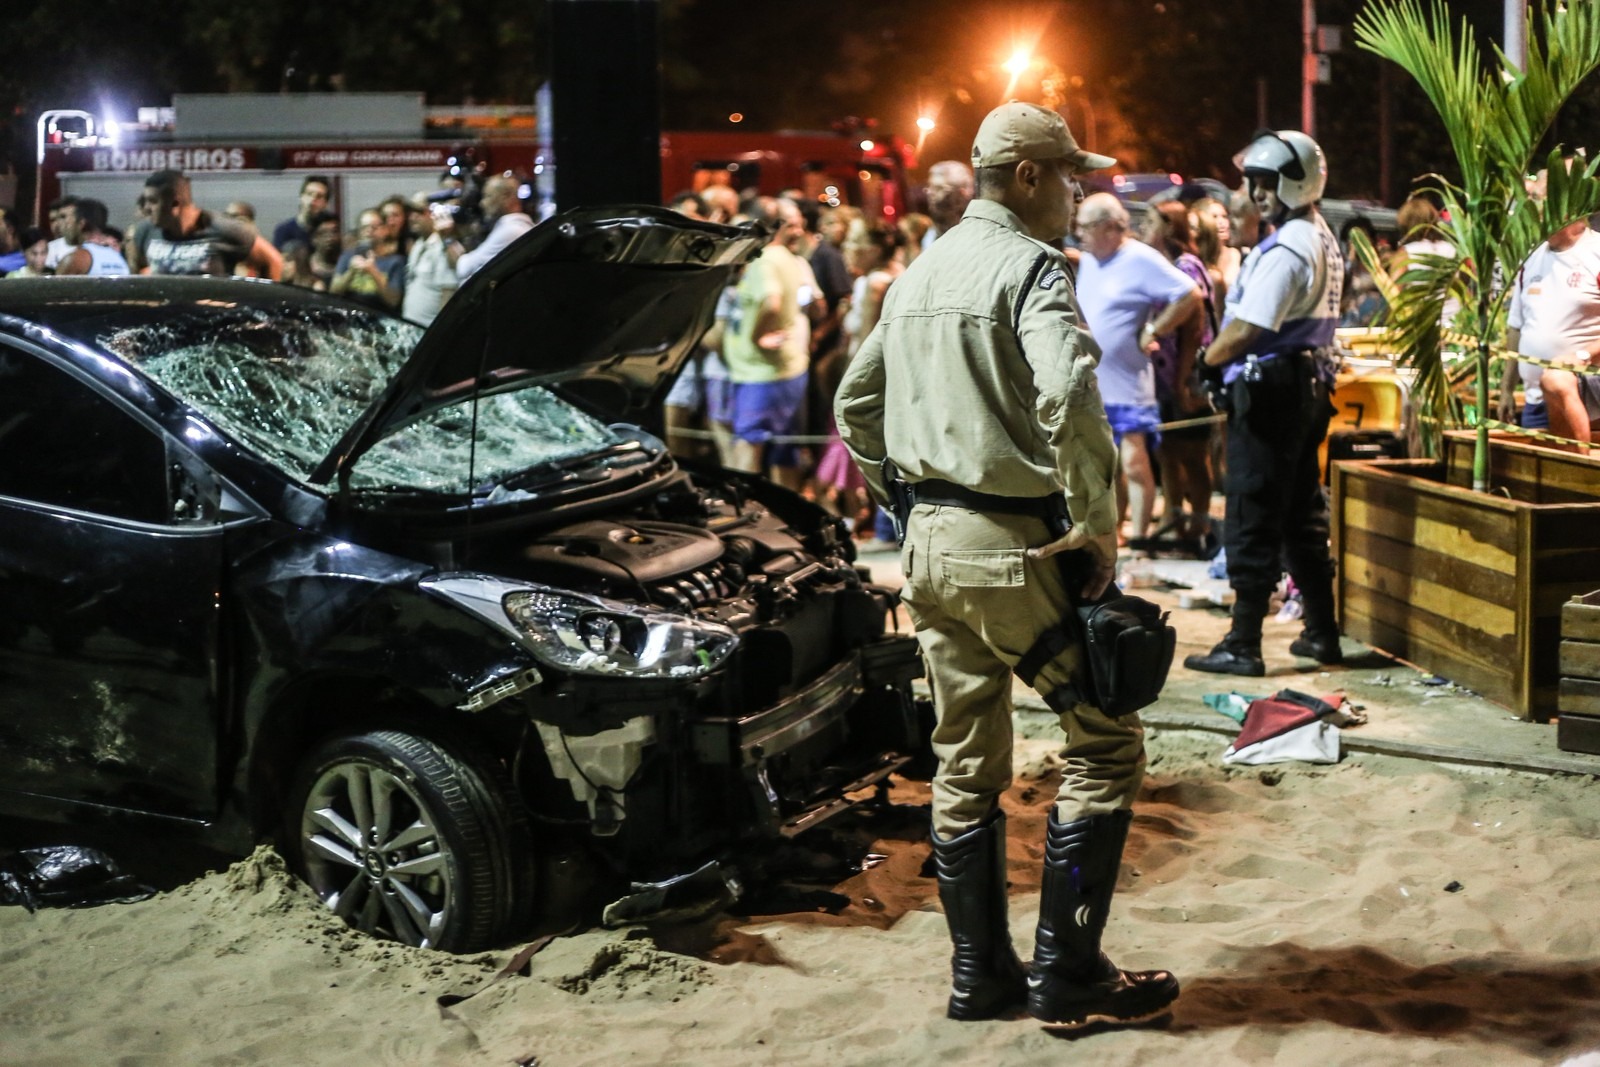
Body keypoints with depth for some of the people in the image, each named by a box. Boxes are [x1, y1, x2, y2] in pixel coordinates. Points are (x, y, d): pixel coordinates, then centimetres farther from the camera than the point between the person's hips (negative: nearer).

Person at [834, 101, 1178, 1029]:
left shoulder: (922, 273, 14)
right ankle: (1067, 973, 6)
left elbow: (856, 405, 21)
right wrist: (1099, 528, -17)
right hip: (1012, 546, -8)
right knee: (1107, 743, 4)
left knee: (966, 767, 13)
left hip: (931, 543, 8)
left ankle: (980, 975, 21)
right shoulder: (1030, 267, -12)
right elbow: (1070, 402, -28)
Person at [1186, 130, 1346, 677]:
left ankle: (1243, 645, -1)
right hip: (1309, 381, 10)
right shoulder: (1324, 242, 14)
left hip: (1269, 387, -10)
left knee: (1252, 519, -5)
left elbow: (1247, 331, -23)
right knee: (1303, 513, 15)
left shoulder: (1285, 249, -18)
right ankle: (1322, 632, 21)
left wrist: (1207, 362, -7)